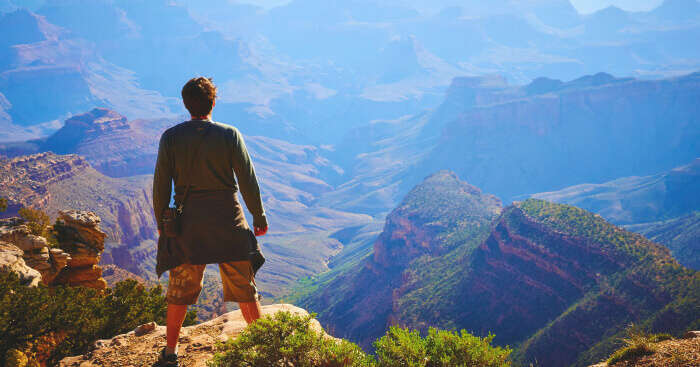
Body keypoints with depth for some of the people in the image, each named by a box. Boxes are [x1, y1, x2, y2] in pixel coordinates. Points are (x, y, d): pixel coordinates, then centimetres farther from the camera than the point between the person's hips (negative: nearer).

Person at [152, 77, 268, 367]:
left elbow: (161, 184, 0)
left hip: (187, 224, 1)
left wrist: (161, 223, 11)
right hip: (228, 223, -1)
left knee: (179, 289, 13)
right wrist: (259, 216, 7)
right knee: (244, 288, 10)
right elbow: (247, 180, -4)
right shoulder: (230, 135, -6)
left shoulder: (170, 137, -3)